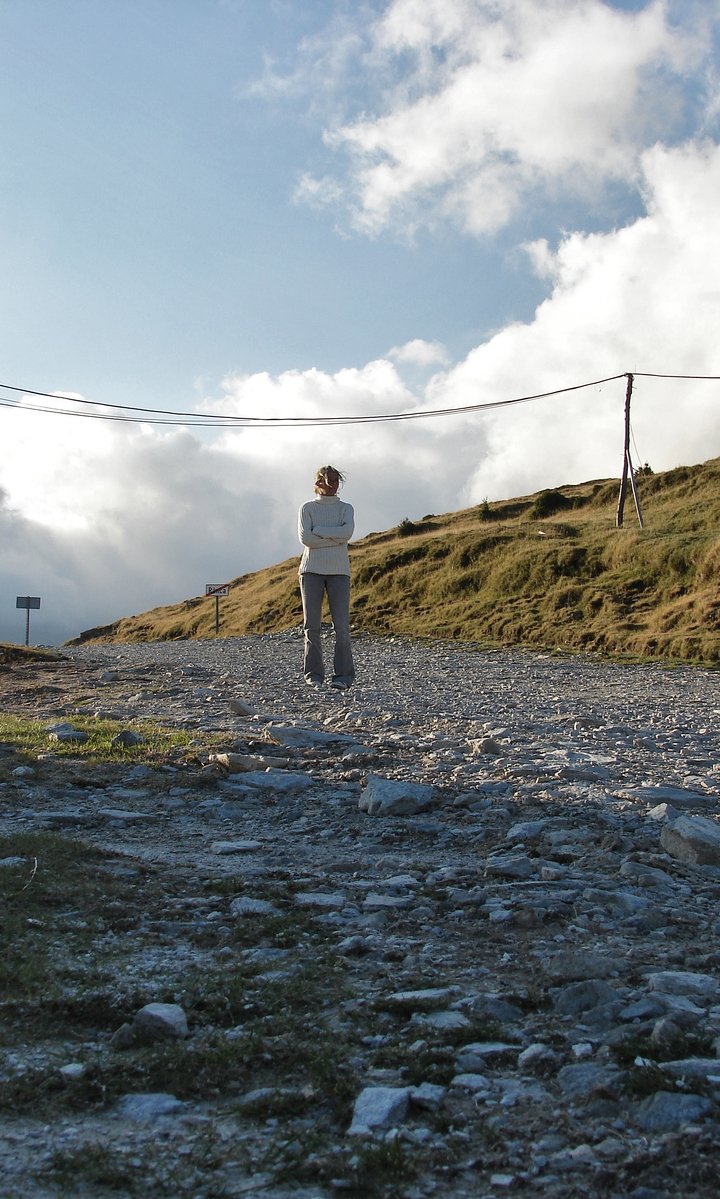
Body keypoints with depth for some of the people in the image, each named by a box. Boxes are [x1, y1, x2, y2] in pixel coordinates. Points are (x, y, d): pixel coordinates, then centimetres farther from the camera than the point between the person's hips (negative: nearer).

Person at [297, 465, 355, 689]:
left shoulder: (346, 509, 12)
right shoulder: (307, 508, 9)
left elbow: (348, 532, -8)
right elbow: (305, 538, -6)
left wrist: (318, 531, -8)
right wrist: (336, 537, -6)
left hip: (338, 570, 0)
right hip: (312, 569, 0)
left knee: (341, 624, -7)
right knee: (311, 624, -2)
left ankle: (343, 675, -5)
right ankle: (313, 674, 3)